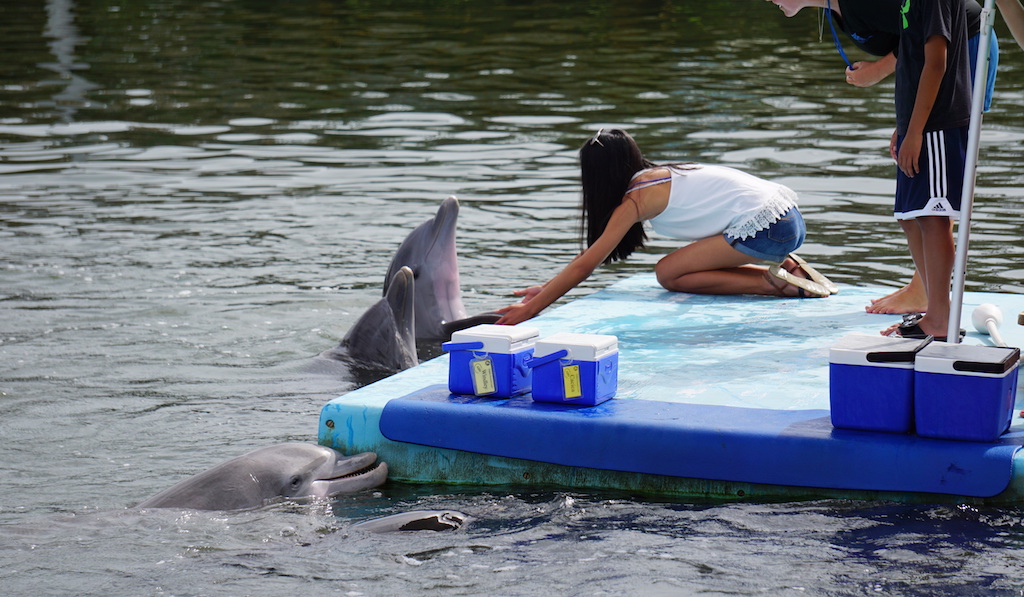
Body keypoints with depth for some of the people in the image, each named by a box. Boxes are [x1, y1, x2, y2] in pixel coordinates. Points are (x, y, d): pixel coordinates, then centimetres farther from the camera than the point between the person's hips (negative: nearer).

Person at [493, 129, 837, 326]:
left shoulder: (636, 199, -7)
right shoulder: (655, 177, 19)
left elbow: (585, 266, -10)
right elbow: (590, 256, 25)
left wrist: (531, 308, -6)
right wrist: (546, 289, 24)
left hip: (765, 227, -9)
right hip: (789, 217, 9)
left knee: (669, 274, -2)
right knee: (689, 266, 21)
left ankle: (772, 284, -10)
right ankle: (786, 270, 9)